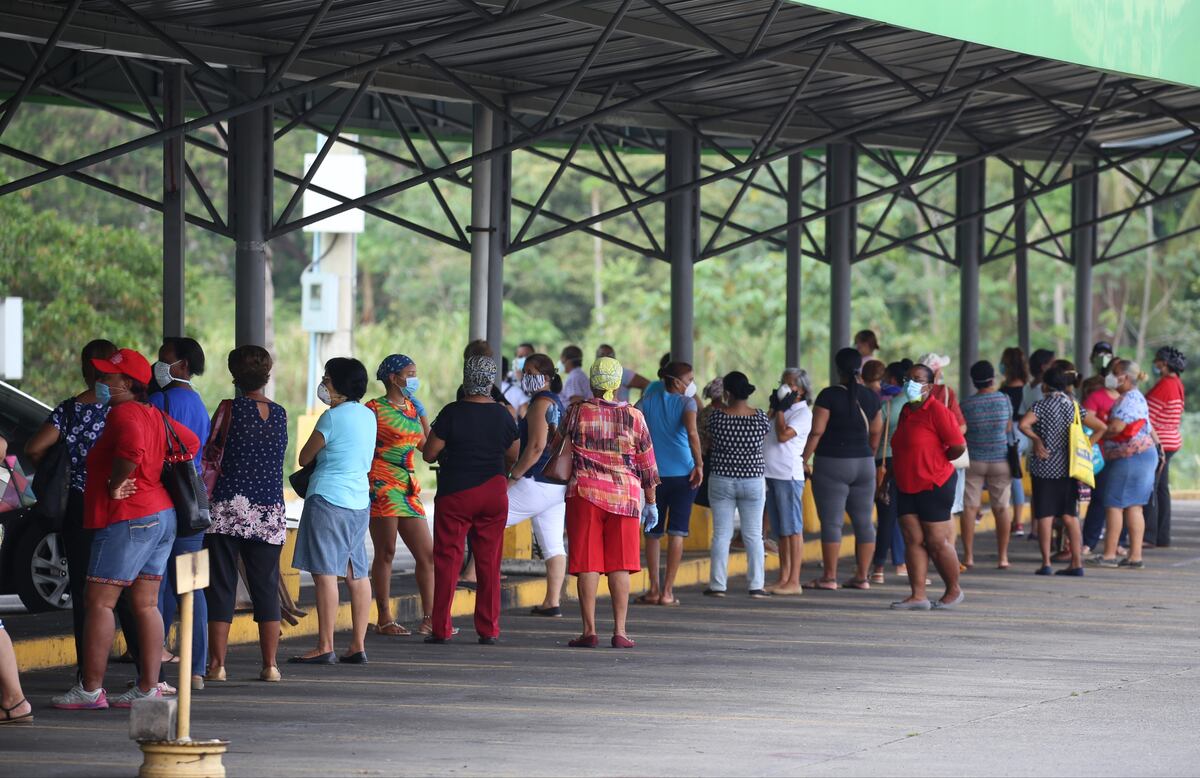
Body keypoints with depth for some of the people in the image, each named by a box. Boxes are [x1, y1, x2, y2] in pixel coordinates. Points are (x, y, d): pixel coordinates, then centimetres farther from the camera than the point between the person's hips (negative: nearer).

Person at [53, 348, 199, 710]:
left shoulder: (124, 413, -14)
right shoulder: (154, 415, 15)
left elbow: (132, 449, -34)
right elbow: (190, 442, 28)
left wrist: (115, 484, -20)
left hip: (128, 518, -10)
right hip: (162, 515, 10)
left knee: (99, 602, -5)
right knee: (146, 605, 9)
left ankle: (90, 690, -6)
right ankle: (149, 687, 8)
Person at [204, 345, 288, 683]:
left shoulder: (230, 409, -4)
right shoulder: (281, 414, 7)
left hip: (229, 507, -3)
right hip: (270, 512, 3)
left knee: (222, 587, 1)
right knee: (266, 588, 9)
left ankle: (217, 664, -1)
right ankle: (270, 665, 8)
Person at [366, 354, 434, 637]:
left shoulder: (411, 408, 16)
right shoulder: (375, 409, -5)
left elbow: (425, 446, 28)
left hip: (408, 487, 7)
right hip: (382, 484, -7)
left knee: (427, 553, 3)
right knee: (385, 552, -3)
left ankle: (429, 617, 8)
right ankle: (384, 619, 2)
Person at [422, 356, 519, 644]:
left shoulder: (452, 413, -11)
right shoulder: (503, 415, 1)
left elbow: (429, 454, -9)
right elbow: (513, 456, 11)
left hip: (454, 493, -3)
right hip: (494, 495, 3)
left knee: (447, 560, 2)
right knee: (489, 563, 9)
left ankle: (441, 629, 0)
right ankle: (489, 629, 8)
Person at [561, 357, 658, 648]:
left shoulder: (578, 412, -2)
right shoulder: (634, 416, 2)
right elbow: (647, 464, 7)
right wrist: (651, 502, 14)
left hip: (586, 493, -1)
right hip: (625, 495, 1)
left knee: (587, 563, 1)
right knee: (620, 564, 4)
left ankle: (589, 630, -2)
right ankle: (620, 631, 1)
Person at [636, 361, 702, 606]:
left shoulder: (647, 402, 7)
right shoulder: (686, 403, -4)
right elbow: (692, 433, -21)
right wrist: (699, 465, -16)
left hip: (653, 473, 3)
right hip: (682, 473, -3)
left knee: (653, 532, 12)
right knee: (676, 532, 2)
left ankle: (654, 588, 9)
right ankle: (668, 591, -2)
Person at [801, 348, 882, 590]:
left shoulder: (829, 395, -10)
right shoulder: (870, 397, 6)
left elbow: (817, 432, -14)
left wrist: (804, 460, -8)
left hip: (832, 463, -5)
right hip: (864, 464, 5)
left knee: (831, 522, -4)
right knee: (863, 522, 9)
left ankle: (829, 577, -5)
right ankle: (861, 576, 10)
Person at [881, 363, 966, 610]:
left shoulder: (937, 411, -13)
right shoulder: (906, 411, 12)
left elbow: (959, 446, -16)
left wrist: (937, 462, 0)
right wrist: (886, 478, 20)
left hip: (934, 486, -8)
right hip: (906, 486, 8)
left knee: (937, 542, -1)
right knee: (913, 540, 2)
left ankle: (954, 590, 15)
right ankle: (918, 595, 1)